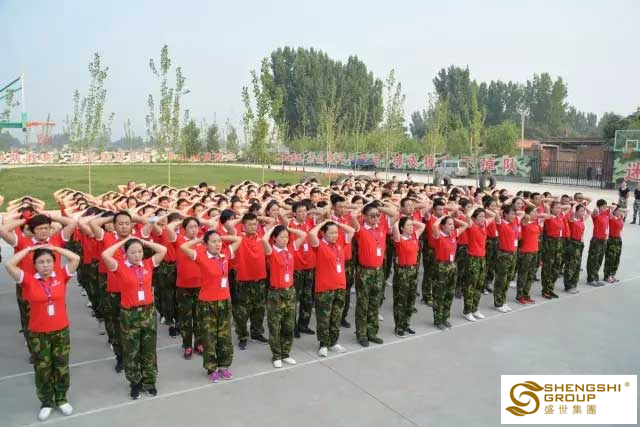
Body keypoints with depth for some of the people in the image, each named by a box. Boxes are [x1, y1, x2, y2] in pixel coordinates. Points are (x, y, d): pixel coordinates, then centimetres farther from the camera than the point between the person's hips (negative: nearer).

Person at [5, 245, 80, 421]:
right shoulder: (28, 279, -7)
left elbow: (76, 258, -12)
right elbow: (9, 265, -18)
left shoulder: (61, 275, -5)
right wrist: (29, 249, -10)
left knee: (61, 366, 14)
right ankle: (46, 402, 30)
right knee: (42, 369, 12)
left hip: (61, 330, 1)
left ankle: (61, 399, 33)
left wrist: (54, 247, -7)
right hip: (38, 333, -1)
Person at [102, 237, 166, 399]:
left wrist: (143, 242, -1)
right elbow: (105, 255, -22)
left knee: (149, 350, 13)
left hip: (149, 312, 3)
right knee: (131, 352, 10)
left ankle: (149, 382, 28)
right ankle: (135, 383, 27)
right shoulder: (120, 267, -7)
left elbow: (163, 250, -3)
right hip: (129, 314, -2)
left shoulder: (148, 264, 1)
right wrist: (123, 242, -12)